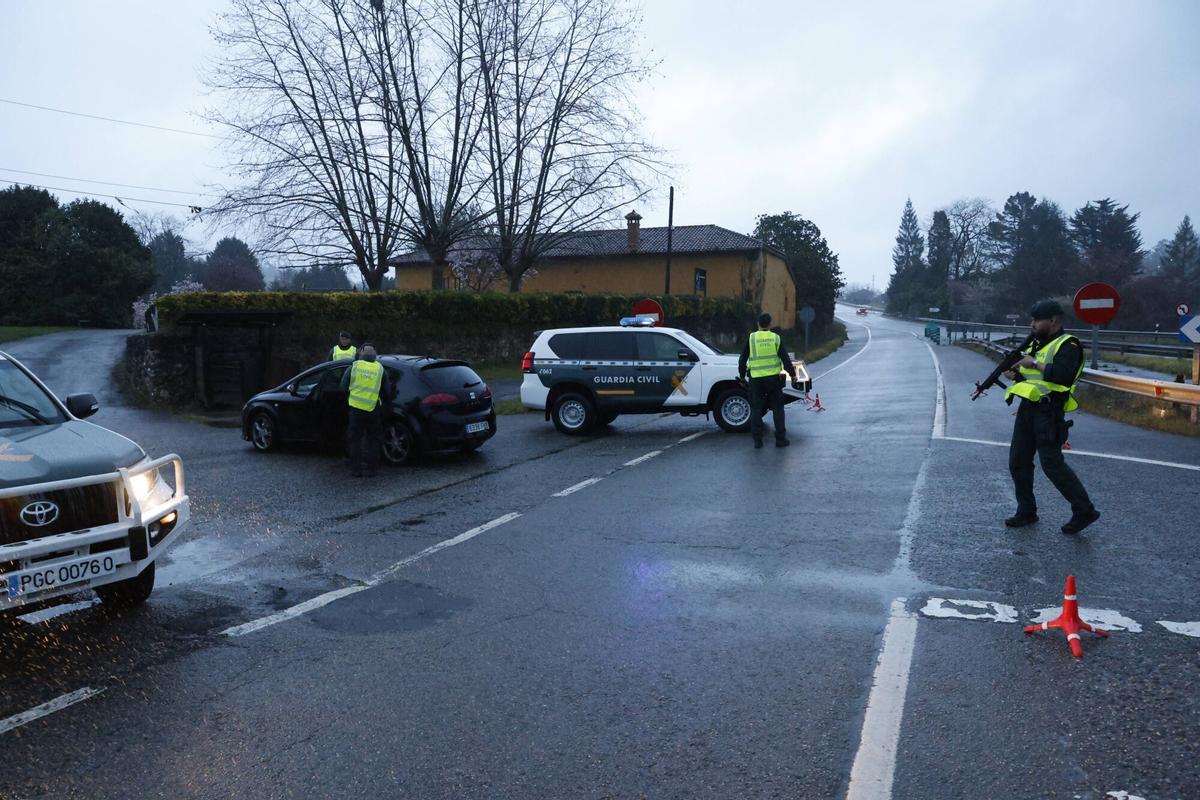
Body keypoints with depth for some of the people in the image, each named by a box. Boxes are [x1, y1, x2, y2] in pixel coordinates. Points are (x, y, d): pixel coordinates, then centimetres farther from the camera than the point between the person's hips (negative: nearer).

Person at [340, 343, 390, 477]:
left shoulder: (354, 366, -1)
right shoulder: (380, 368, 1)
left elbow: (343, 387, 3)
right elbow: (387, 392, 4)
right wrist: (386, 402, 24)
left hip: (356, 408, 0)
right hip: (373, 410, 0)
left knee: (355, 440, 10)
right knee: (373, 440, 12)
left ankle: (356, 469, 12)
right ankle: (371, 469, 12)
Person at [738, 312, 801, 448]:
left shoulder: (751, 338, 0)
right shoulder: (776, 338, 1)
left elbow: (742, 360, 3)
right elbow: (785, 359, -1)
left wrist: (742, 376, 15)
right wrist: (793, 375, 7)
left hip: (756, 380, 0)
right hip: (774, 378, 1)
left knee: (756, 409, 7)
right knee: (777, 408, 10)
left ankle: (757, 440, 6)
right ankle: (780, 439, 10)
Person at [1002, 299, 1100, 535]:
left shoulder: (1067, 345, -10)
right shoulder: (1036, 344, 17)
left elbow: (1065, 374, -27)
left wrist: (1036, 363, -21)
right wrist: (1014, 374, 4)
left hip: (1047, 412, -9)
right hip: (1027, 408, 9)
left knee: (1052, 464, -7)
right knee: (1018, 461, 9)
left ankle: (1084, 511, 6)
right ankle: (1026, 511, 19)